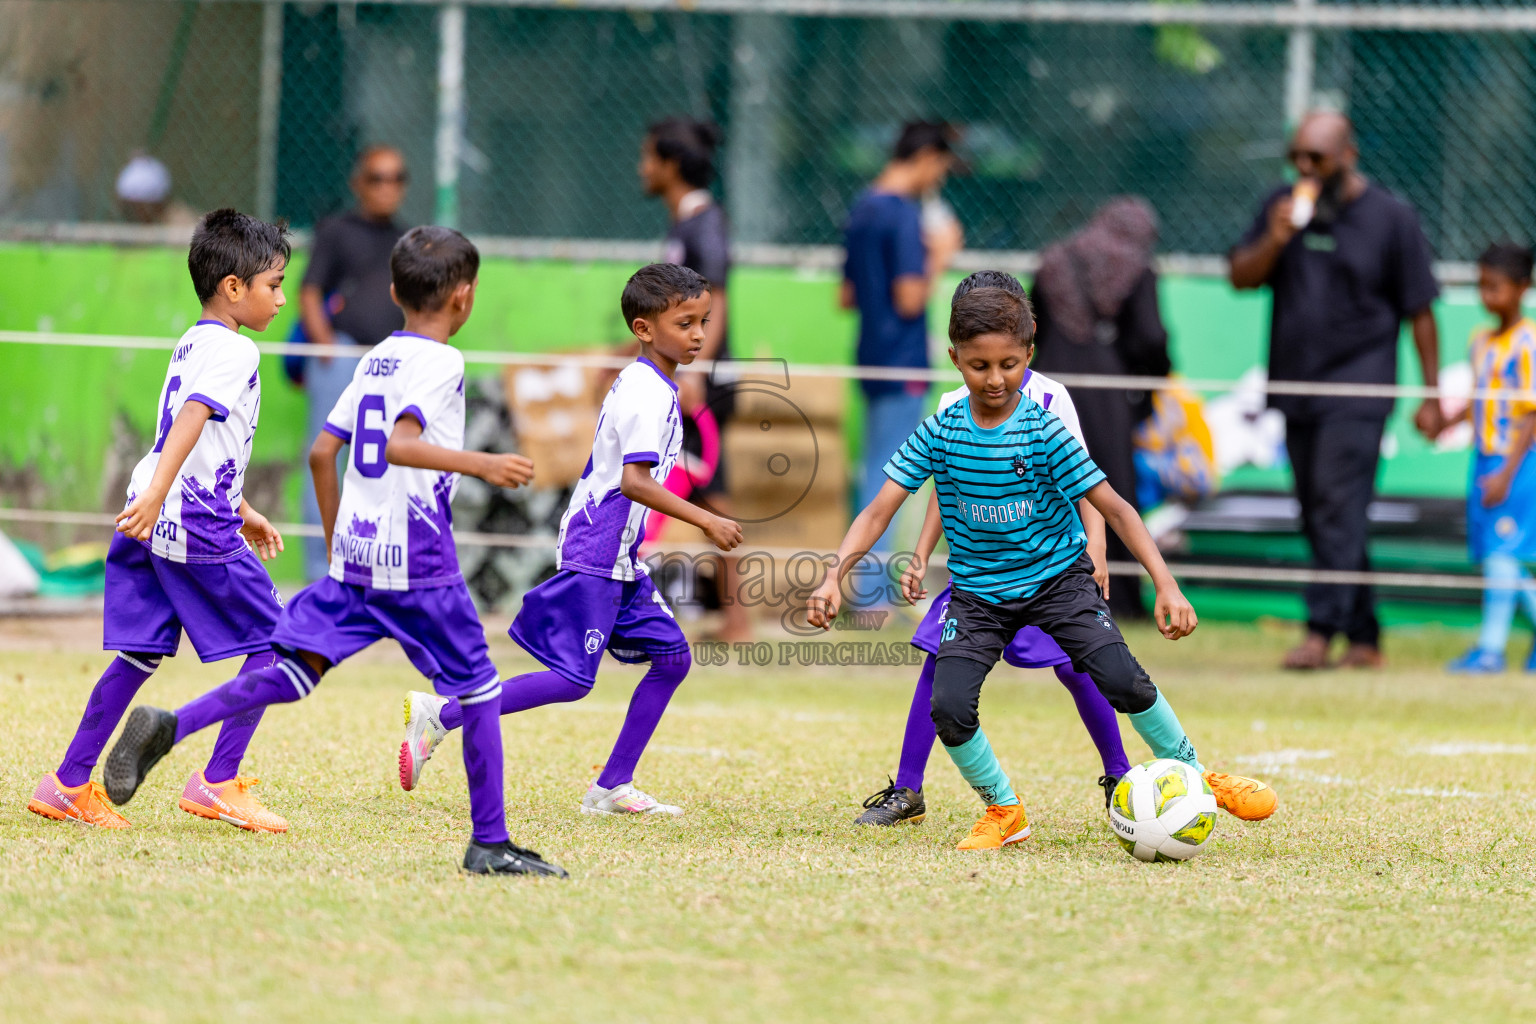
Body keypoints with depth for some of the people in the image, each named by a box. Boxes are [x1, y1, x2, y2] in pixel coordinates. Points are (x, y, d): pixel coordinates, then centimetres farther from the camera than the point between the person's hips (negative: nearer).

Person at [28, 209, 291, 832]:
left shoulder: (191, 345, 20)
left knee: (140, 655, 12)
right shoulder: (234, 352, -10)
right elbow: (192, 421, -25)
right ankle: (218, 785, -1)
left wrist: (241, 511, 39)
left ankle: (68, 785, 11)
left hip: (148, 523, 9)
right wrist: (157, 495, -36)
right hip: (196, 525, -9)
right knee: (271, 643, 1)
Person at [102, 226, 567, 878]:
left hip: (354, 550, 7)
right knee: (476, 688, 3)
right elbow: (400, 445, -24)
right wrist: (479, 464, -25)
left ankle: (168, 727, -15)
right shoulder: (441, 362, -9)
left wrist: (336, 540, 25)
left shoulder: (375, 359, 15)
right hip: (417, 557, -7)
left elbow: (322, 451, 16)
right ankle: (490, 843, 5)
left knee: (294, 667, 3)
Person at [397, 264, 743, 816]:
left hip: (618, 557, 10)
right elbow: (634, 480, -26)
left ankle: (612, 787, 9)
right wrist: (705, 520, -24)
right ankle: (439, 716, -5)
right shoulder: (649, 394, -17)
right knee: (572, 678, -12)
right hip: (595, 550, -10)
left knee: (672, 656, 8)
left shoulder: (639, 383, 14)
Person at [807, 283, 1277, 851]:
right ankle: (1003, 810, 7)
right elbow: (879, 511, -9)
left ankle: (1193, 776, 5)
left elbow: (1114, 508, -13)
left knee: (1122, 680, -21)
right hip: (979, 593, 2)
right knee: (949, 707, -19)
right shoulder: (940, 433, -9)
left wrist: (1166, 585, -23)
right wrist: (833, 577, -23)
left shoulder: (1044, 431, -14)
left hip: (1057, 577, -2)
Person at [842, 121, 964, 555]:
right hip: (902, 364, -10)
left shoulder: (863, 210, 14)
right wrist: (939, 258, -6)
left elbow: (847, 297, 20)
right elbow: (910, 300, -20)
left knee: (876, 473, 15)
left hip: (873, 361, 10)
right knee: (886, 476, -7)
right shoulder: (903, 215, -16)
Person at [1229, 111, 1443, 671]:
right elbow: (1241, 277, 6)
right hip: (1296, 388, 6)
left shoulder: (1390, 217, -3)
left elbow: (1420, 312, -1)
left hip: (1357, 391, -6)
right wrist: (1274, 241, -14)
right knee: (1318, 515, 8)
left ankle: (1322, 630, -21)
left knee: (1338, 506, -16)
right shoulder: (1283, 206, 10)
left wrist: (1431, 396, -3)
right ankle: (1364, 638, 16)